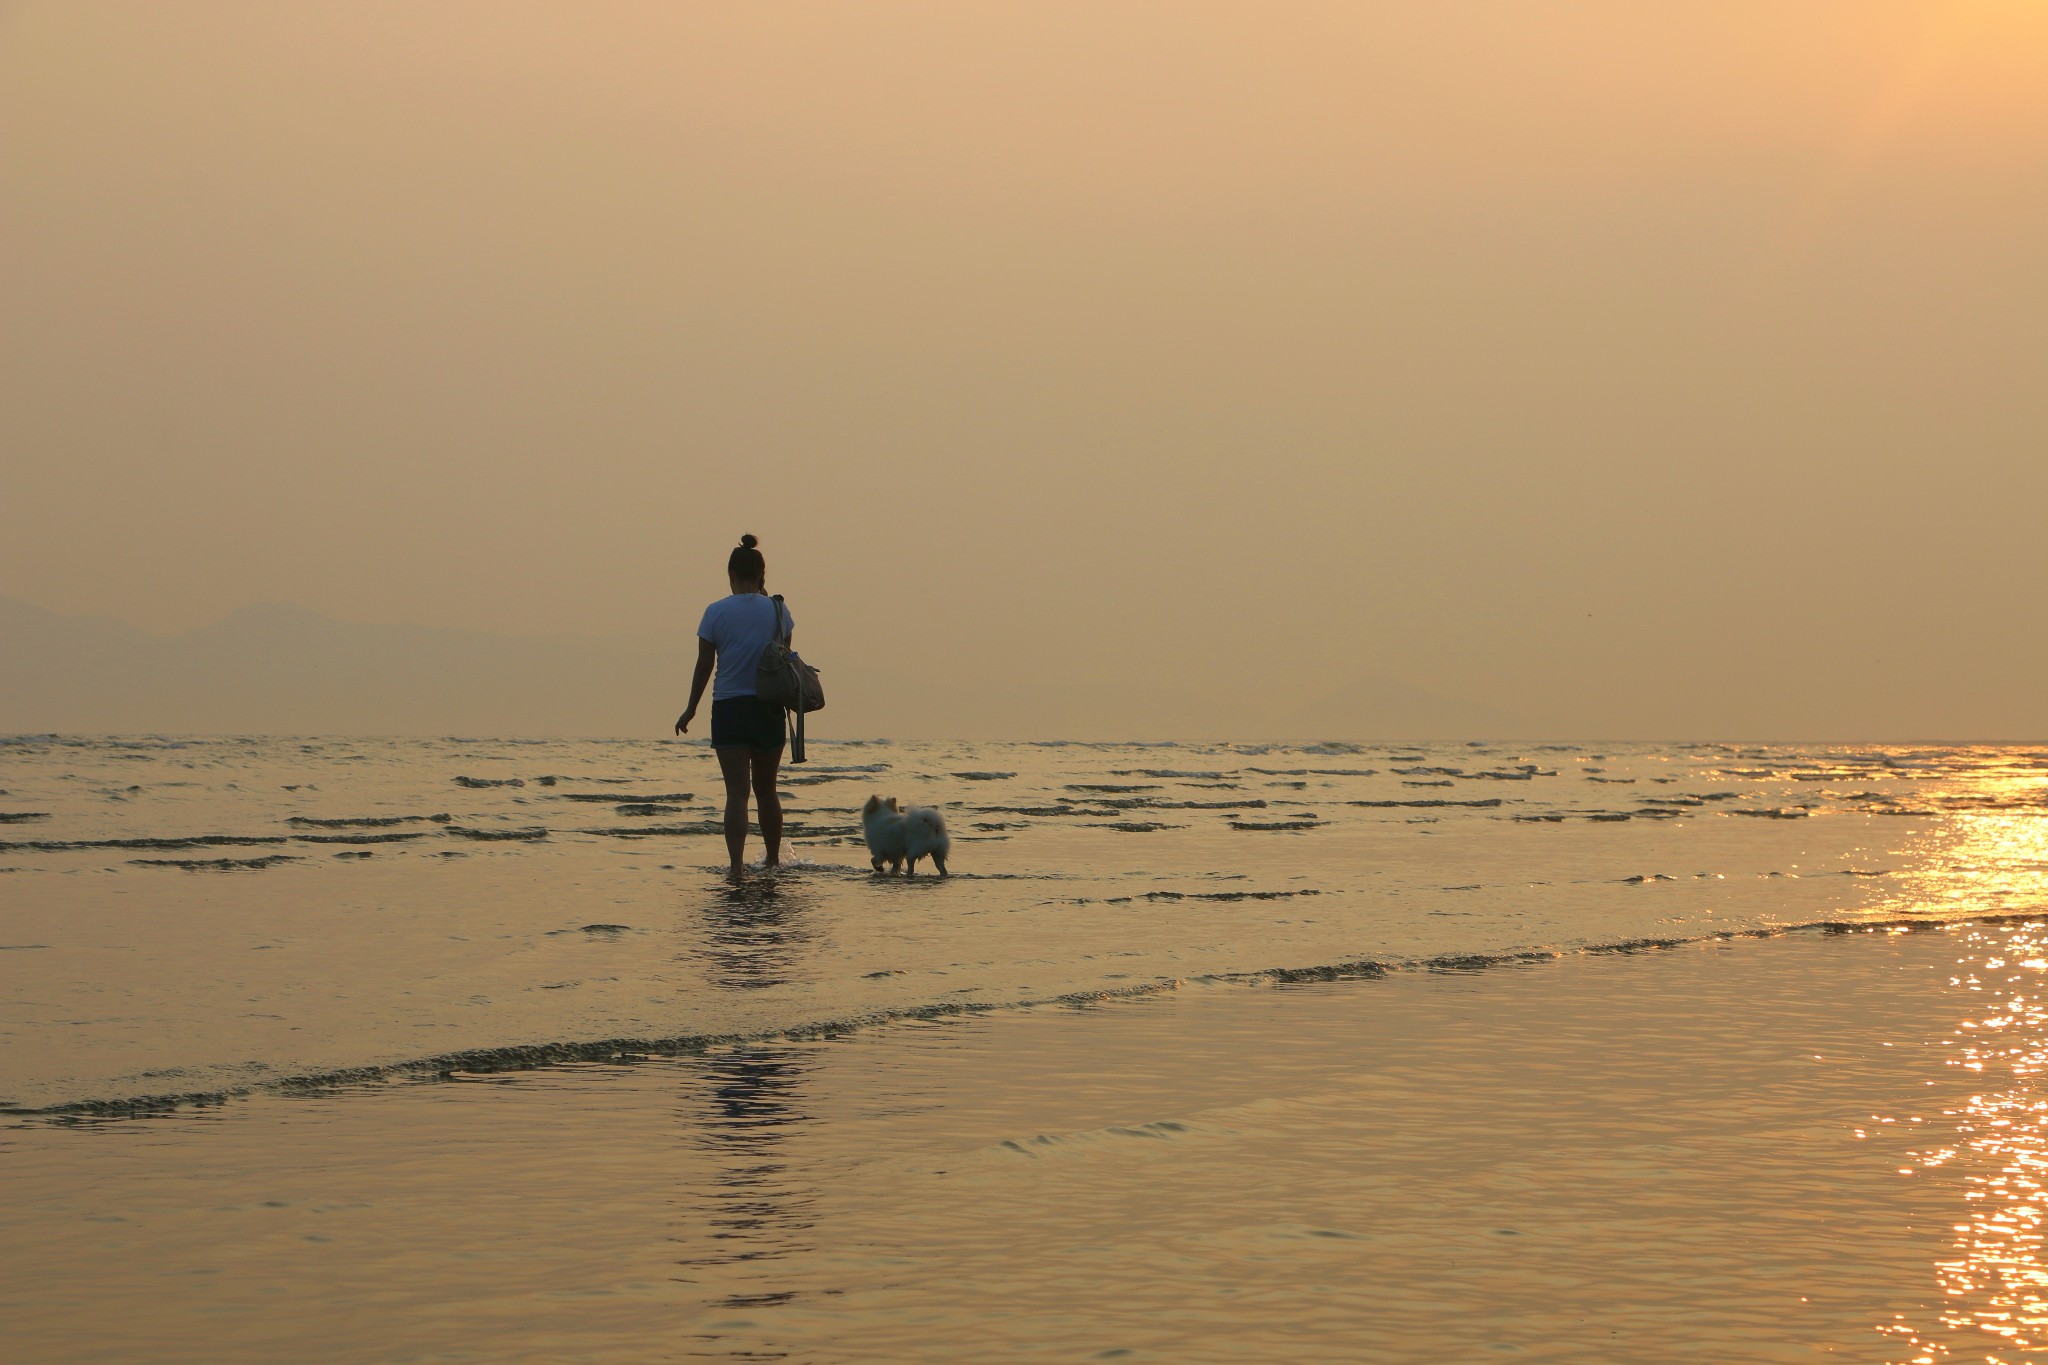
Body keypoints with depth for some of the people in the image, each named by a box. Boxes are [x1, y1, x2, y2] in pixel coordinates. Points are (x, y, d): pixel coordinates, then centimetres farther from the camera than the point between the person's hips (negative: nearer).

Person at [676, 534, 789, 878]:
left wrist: (691, 709, 11)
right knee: (765, 789, 17)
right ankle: (773, 858, 28)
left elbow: (704, 665, -1)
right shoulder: (777, 610, 0)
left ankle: (737, 863, -20)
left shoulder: (717, 612, -4)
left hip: (728, 708, -2)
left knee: (736, 790, -6)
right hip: (769, 708, 2)